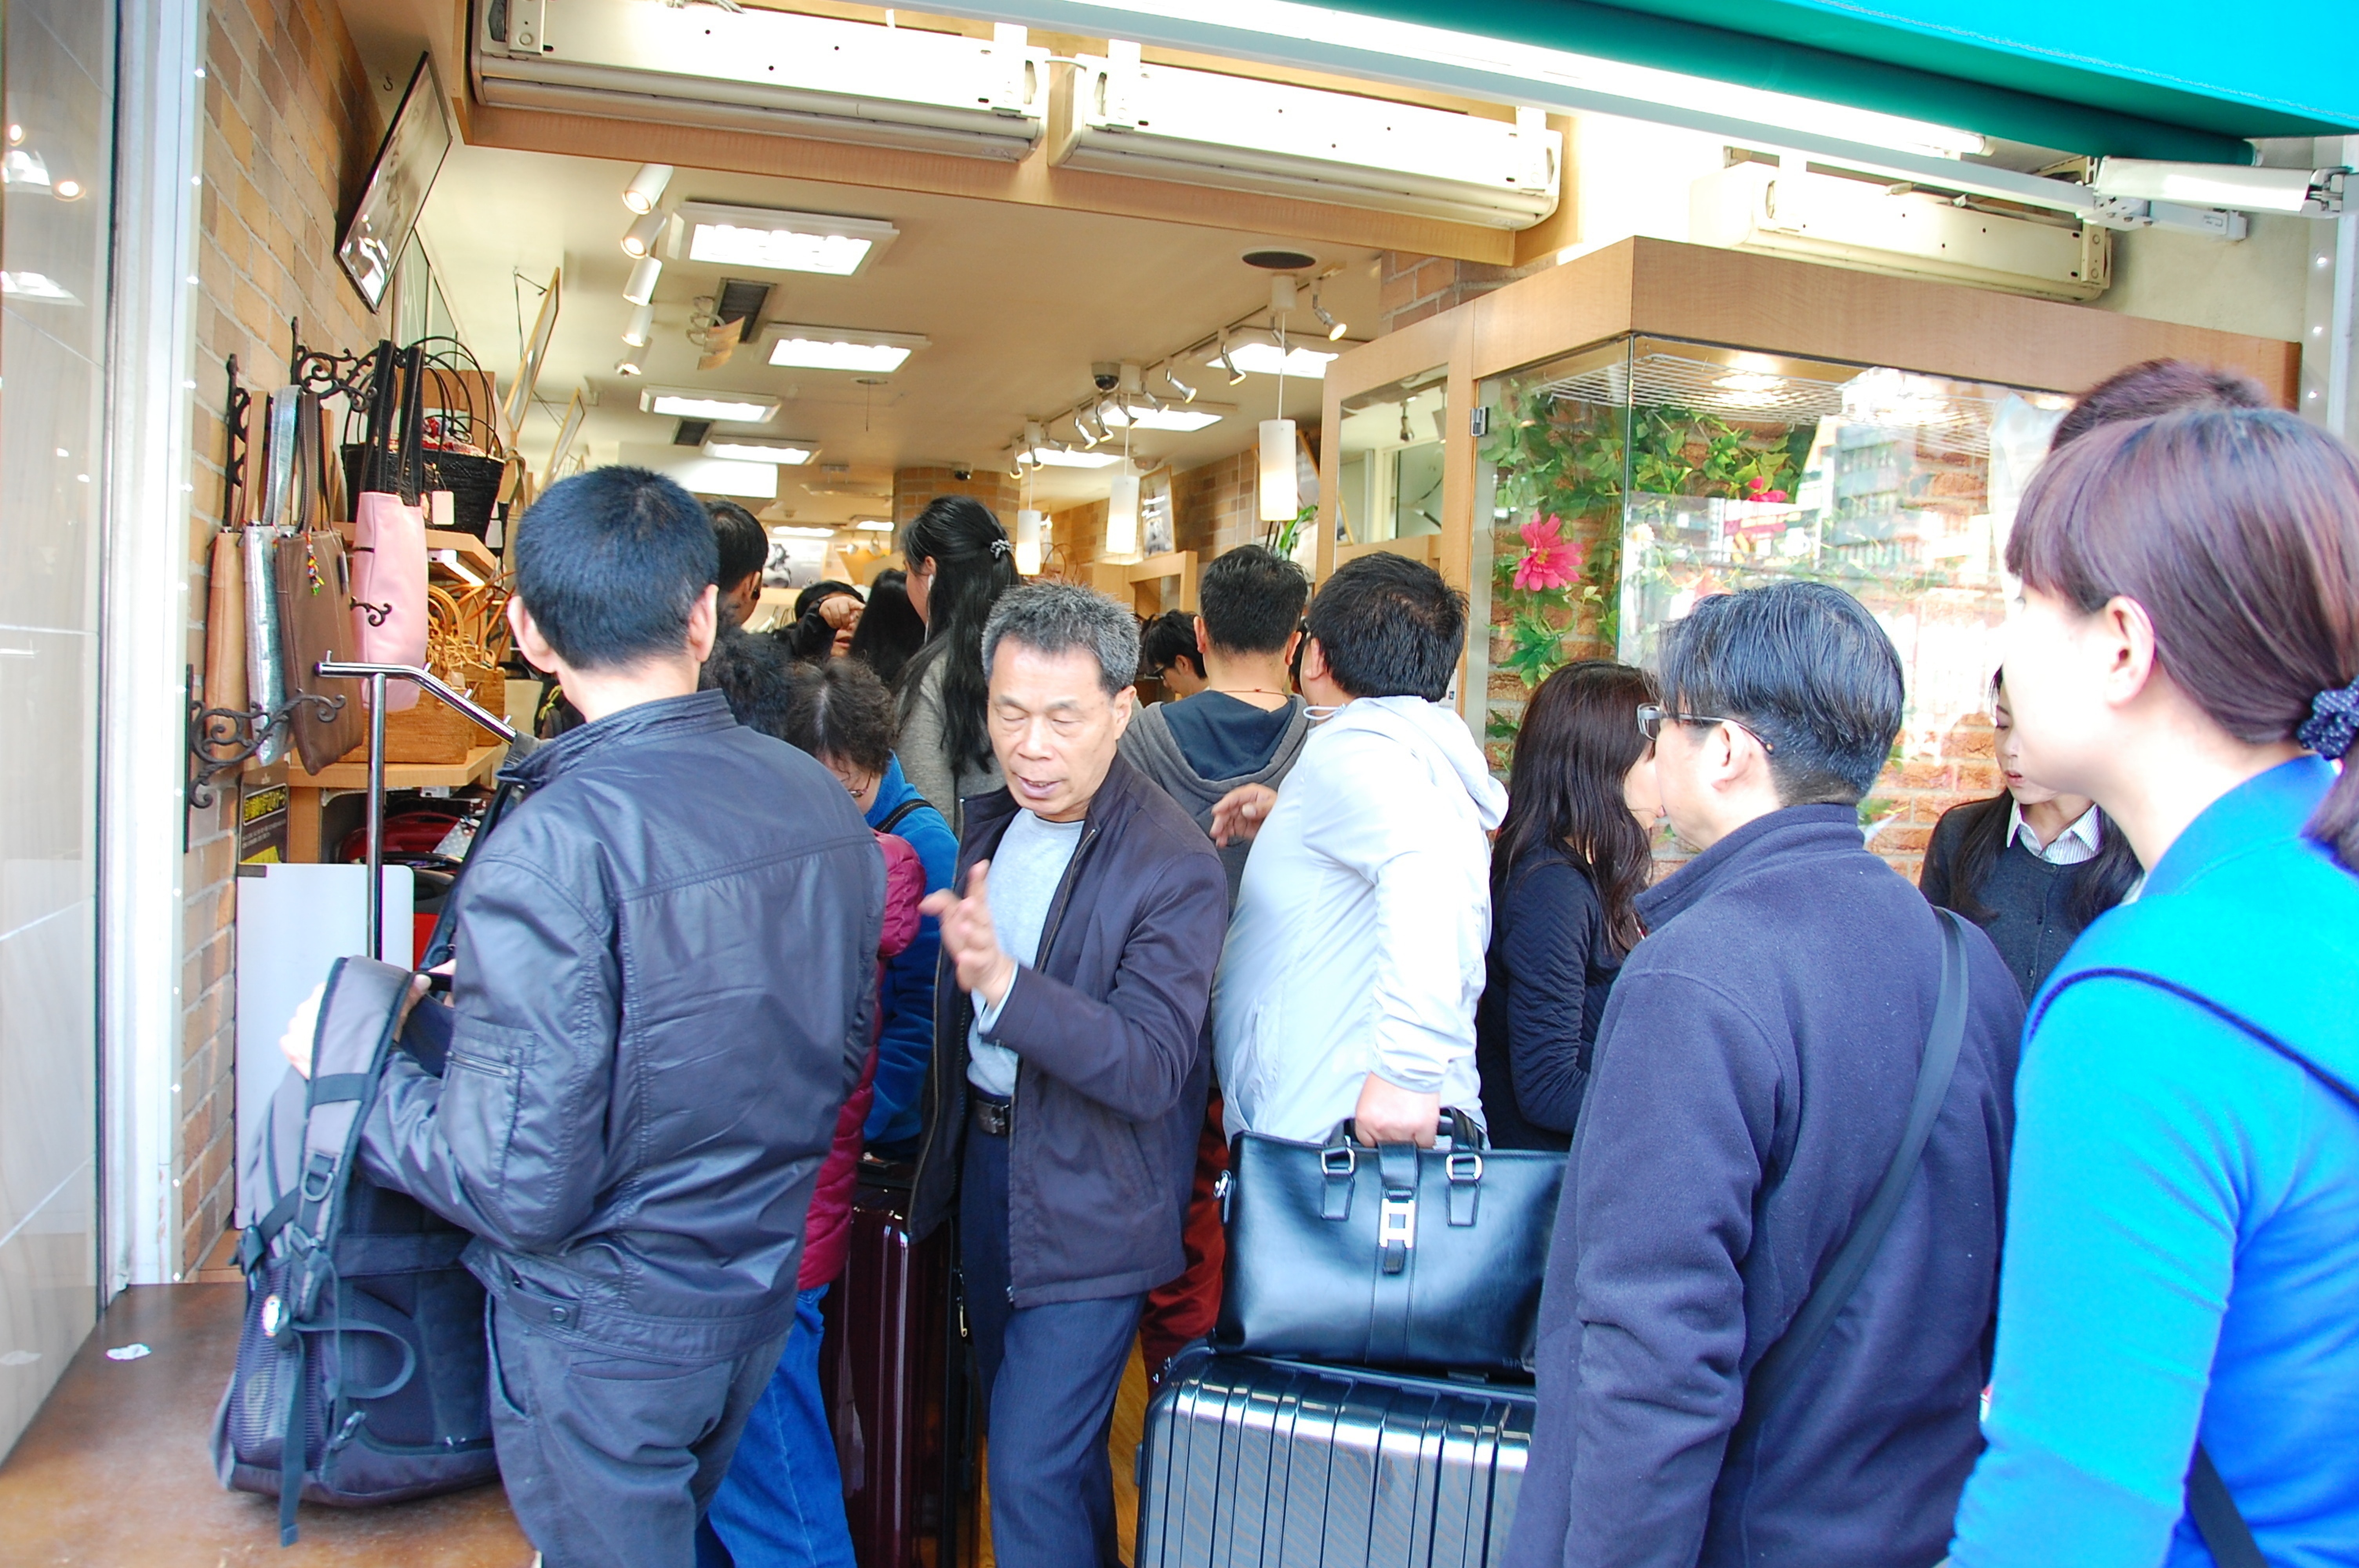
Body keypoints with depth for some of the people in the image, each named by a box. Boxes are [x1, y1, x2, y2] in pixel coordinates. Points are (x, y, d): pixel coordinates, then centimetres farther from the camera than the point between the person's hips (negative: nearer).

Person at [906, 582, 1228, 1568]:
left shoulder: (1174, 866, -22)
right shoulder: (990, 820, 2)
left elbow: (1152, 1071, -28)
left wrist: (1005, 981, -41)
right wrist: (946, 1140, 18)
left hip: (1089, 1200, -7)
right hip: (984, 1152, 8)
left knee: (1035, 1469, -5)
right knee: (1019, 1426, 22)